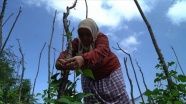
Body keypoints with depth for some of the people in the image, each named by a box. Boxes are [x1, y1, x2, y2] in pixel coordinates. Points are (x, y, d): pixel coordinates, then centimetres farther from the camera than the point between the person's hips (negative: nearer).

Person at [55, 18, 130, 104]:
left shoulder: (101, 37, -22)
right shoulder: (77, 42, -10)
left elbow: (102, 51, -45)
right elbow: (67, 52, -28)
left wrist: (84, 59, -66)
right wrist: (61, 60, -54)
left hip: (110, 73, -3)